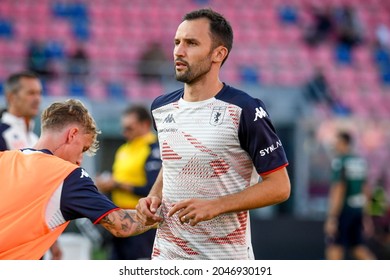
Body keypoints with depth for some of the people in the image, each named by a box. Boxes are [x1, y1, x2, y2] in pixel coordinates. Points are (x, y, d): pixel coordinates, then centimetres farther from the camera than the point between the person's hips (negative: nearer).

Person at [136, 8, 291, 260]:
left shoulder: (245, 110, -10)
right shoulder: (162, 108, 8)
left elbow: (279, 187, -10)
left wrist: (215, 206, -20)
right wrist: (154, 197, 6)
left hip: (226, 259, -5)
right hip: (166, 257, 5)